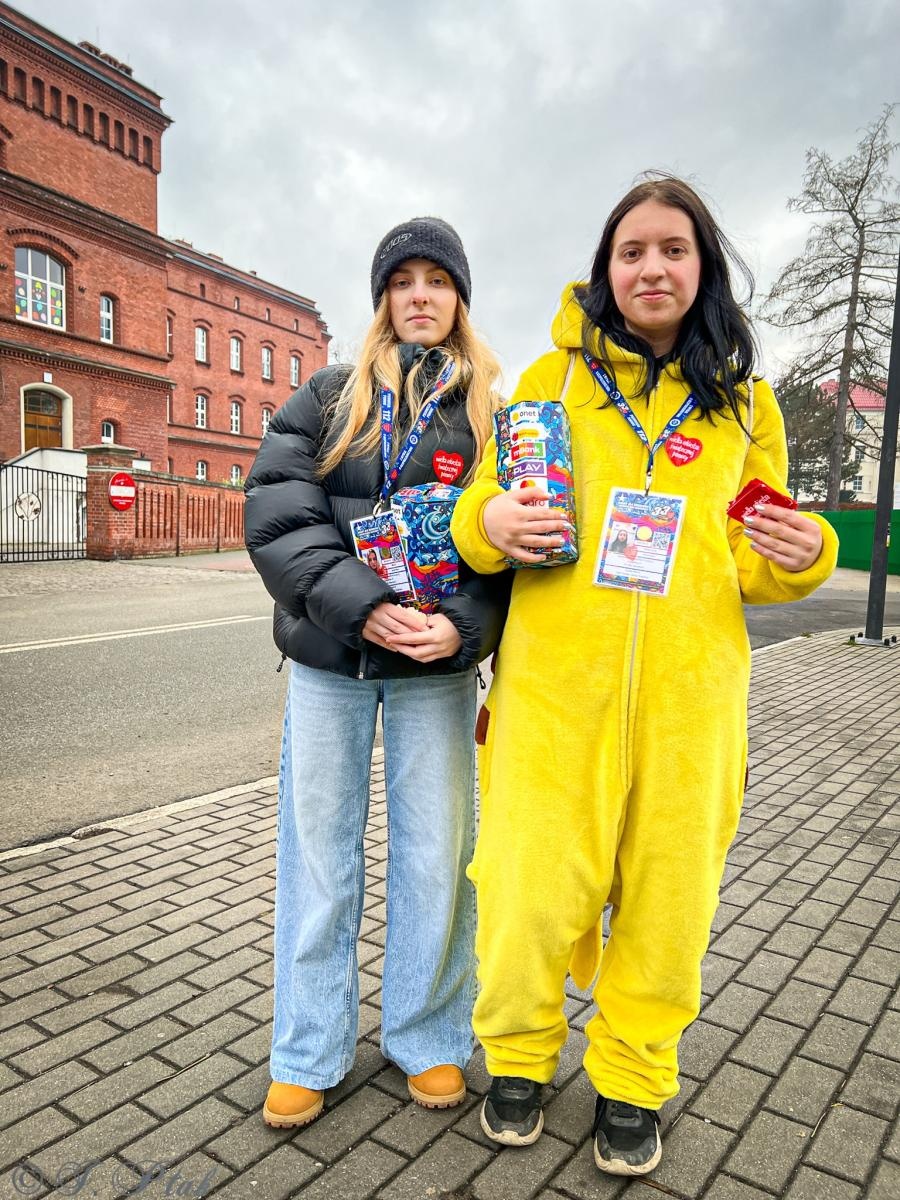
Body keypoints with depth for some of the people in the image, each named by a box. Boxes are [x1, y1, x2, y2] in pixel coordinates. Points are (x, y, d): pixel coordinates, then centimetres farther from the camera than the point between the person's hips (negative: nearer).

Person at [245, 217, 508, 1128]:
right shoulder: (329, 396, 6)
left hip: (438, 668, 0)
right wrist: (363, 606, -18)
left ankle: (429, 1038, 31)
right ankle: (308, 1055, 28)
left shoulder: (491, 411, 6)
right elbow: (275, 514, -5)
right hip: (329, 661, 1)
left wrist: (464, 625, -18)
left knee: (436, 856, 8)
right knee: (319, 854, 9)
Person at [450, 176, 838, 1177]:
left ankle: (633, 1079, 36)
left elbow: (755, 570, 14)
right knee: (534, 881, 1)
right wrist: (488, 522, -13)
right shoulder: (552, 377, 7)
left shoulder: (745, 402, 11)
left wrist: (801, 553, -8)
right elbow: (484, 508, 10)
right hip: (554, 676, -1)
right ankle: (519, 1055, 31)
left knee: (668, 884, 10)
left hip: (688, 688, 2)